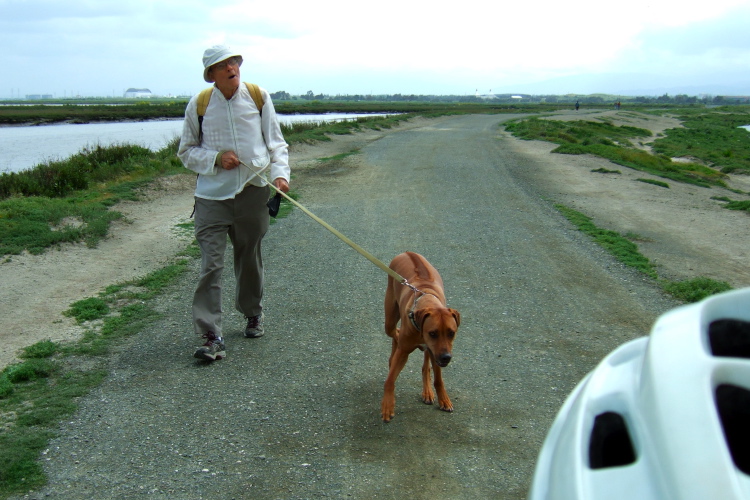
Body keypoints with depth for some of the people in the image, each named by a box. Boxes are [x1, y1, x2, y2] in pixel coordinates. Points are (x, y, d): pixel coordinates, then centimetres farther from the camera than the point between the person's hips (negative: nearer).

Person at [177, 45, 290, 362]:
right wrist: (216, 158, -11)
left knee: (250, 259, 14)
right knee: (210, 265, -8)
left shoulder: (258, 97, 3)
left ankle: (253, 314, 36)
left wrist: (280, 173, -9)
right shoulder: (199, 105, 0)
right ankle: (212, 336, -6)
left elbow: (276, 142, 8)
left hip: (253, 191, 1)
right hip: (212, 195, -1)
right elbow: (186, 152, 7)